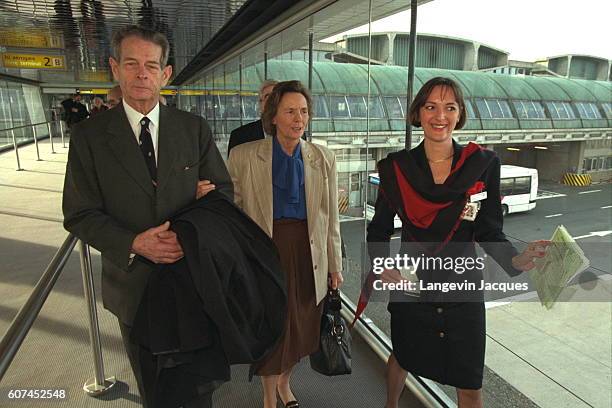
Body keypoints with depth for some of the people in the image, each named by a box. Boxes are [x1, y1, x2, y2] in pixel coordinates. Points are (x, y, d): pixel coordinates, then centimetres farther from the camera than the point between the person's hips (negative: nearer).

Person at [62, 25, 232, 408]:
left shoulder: (195, 128, -4)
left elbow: (224, 189, 1)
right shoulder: (89, 136, -7)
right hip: (134, 282, 0)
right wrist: (134, 243, -23)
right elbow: (79, 215, -7)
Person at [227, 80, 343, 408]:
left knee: (300, 326, 17)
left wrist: (335, 265, 7)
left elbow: (331, 217, 5)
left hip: (308, 255, 3)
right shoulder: (243, 156, -5)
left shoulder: (323, 158, 2)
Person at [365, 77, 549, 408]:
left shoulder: (482, 165, -8)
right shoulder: (397, 168, -8)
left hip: (462, 288, 0)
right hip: (409, 285, 1)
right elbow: (379, 229, -1)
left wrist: (517, 260, -23)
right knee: (402, 358, 24)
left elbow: (489, 231, -5)